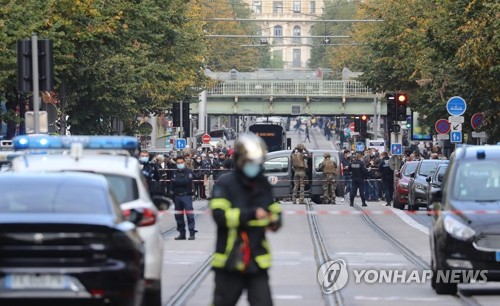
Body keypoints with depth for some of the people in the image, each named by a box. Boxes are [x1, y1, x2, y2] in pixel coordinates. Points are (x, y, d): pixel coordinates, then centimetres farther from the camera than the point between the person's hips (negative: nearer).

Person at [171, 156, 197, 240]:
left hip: (186, 195, -5)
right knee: (178, 215, 5)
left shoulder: (189, 172, 1)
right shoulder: (175, 173, 16)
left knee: (189, 214, -11)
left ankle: (192, 233, -11)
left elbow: (186, 181, -14)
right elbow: (173, 185, 11)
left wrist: (176, 181, -5)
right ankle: (181, 233, 12)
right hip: (177, 196, 5)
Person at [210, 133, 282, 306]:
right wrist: (251, 214, -28)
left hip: (257, 261, 4)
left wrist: (274, 221, -4)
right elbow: (219, 215, -20)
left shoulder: (264, 185, 9)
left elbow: (275, 211, 21)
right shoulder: (225, 185, -8)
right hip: (230, 261, -4)